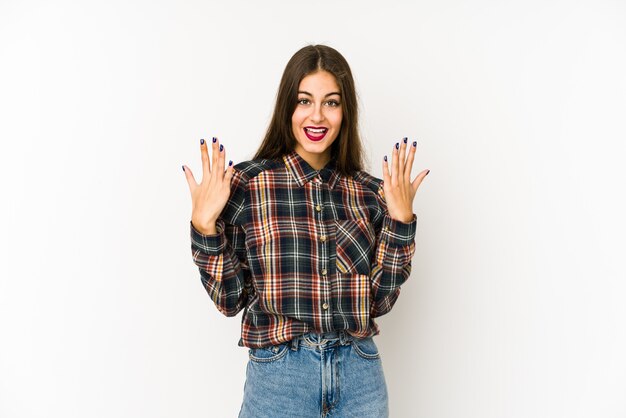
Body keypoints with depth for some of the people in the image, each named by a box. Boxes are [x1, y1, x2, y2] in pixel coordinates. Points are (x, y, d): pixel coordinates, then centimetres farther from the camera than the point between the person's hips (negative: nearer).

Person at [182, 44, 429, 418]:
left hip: (361, 376, 3)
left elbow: (380, 300, -1)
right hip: (278, 376, -2)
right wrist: (204, 224, -16)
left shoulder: (371, 191, 0)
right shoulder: (245, 183, -7)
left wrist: (401, 219, -7)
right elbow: (230, 299, -4)